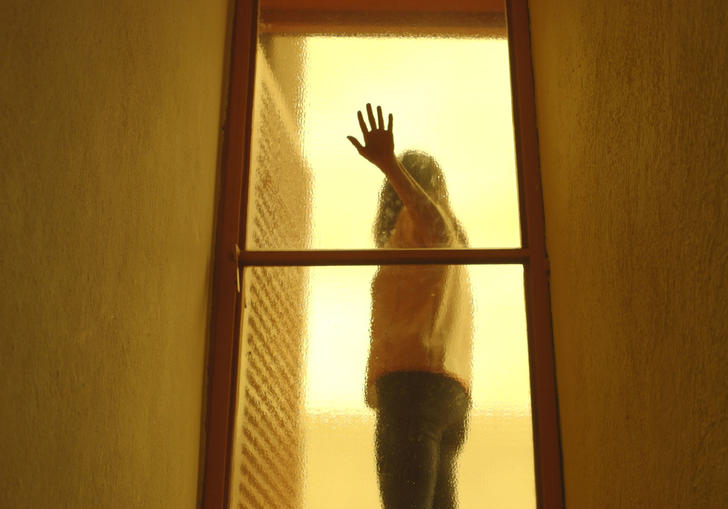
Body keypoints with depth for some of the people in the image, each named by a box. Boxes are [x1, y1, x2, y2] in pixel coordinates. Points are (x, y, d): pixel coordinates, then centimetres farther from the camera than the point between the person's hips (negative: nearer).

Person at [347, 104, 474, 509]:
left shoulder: (414, 220, 8)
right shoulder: (455, 250, 33)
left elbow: (437, 227, -20)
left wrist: (388, 164, -30)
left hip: (413, 384, -9)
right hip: (452, 394, 9)